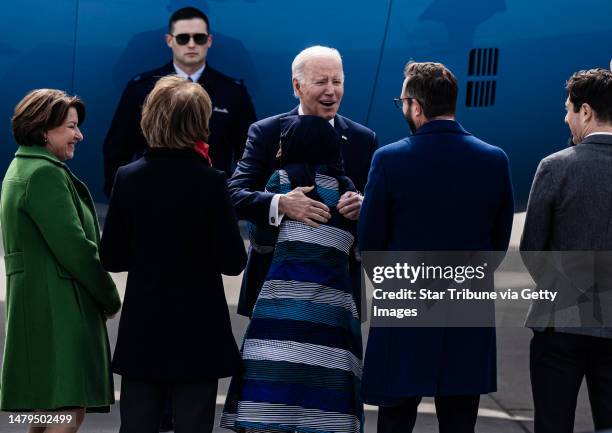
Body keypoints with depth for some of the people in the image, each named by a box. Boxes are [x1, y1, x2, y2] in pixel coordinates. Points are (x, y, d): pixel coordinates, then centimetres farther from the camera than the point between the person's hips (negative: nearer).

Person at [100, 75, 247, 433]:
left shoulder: (128, 178, -3)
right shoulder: (209, 182, -13)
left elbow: (112, 258, 2)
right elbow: (233, 262, -12)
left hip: (142, 331, 3)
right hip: (196, 332, -3)